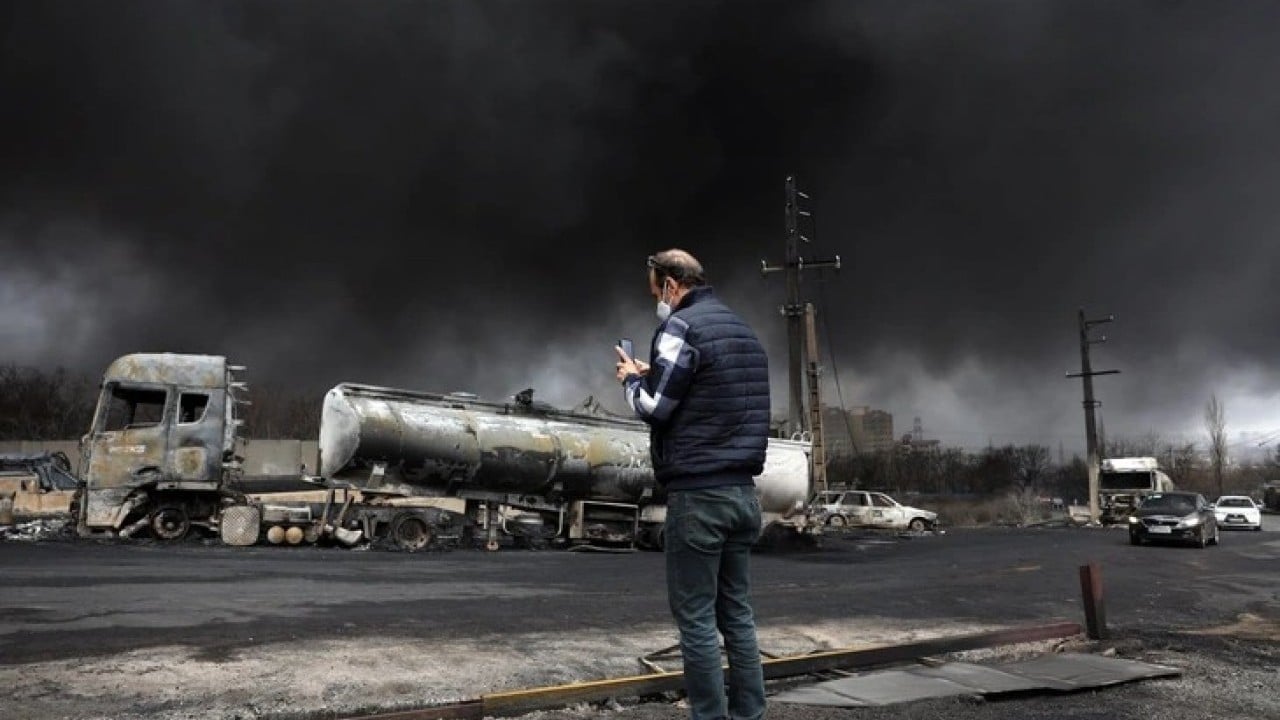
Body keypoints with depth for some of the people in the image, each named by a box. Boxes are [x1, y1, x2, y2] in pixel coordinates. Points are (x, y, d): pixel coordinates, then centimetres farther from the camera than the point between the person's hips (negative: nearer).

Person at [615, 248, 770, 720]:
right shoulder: (743, 330, 17)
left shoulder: (682, 327, -9)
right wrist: (654, 375, 19)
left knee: (696, 620, -1)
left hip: (698, 494, -8)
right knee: (737, 614, 12)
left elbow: (655, 408, -11)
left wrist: (631, 379, 8)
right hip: (743, 491, 8)